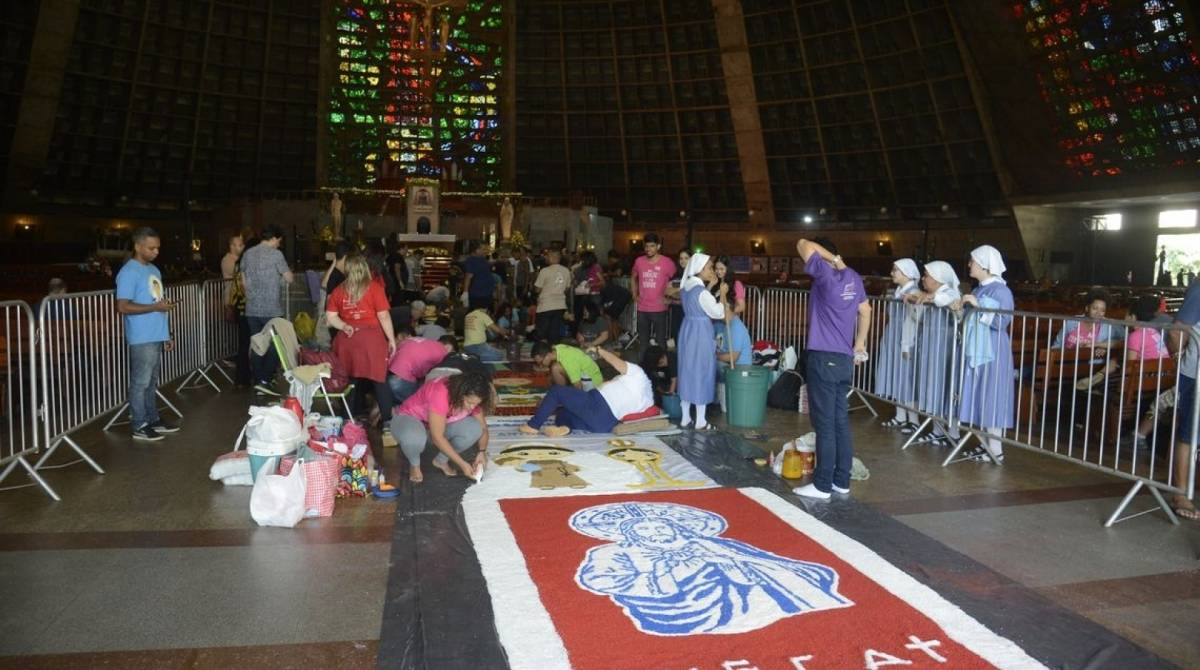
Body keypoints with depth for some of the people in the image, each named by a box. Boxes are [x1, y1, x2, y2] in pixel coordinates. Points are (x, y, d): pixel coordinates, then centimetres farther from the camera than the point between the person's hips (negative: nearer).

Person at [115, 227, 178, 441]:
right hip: (142, 339, -8)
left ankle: (153, 419, 24)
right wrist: (155, 307, -19)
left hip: (157, 336, 8)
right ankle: (140, 426, 7)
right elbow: (123, 307, -18)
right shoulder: (128, 272, -11)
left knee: (152, 381, 16)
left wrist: (168, 335, 18)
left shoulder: (154, 270, 15)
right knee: (141, 382, 0)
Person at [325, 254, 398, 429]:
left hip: (347, 339, 4)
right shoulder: (374, 287, -4)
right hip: (371, 338, -4)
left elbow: (330, 317, 4)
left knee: (352, 380, 15)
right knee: (379, 380, 2)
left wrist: (344, 327, 0)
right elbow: (384, 316, -6)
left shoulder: (339, 290, 8)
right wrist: (391, 339, 0)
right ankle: (387, 420, 1)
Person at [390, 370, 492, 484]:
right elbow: (437, 438, -35)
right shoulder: (440, 393, -38)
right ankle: (414, 464, -5)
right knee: (413, 438, -41)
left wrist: (482, 452, -23)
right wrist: (462, 464, -33)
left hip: (443, 423, 5)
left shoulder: (472, 399, -18)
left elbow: (482, 427, -4)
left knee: (474, 429, -23)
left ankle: (441, 460, 2)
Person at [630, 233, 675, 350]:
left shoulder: (667, 262, -8)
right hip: (642, 309, 4)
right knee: (643, 340, 15)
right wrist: (634, 295, 12)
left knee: (660, 340, 2)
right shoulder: (639, 261, 3)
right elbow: (634, 278, 21)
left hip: (659, 309, -4)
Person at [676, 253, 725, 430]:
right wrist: (723, 294, -3)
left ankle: (685, 418, 20)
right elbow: (718, 313, -15)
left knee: (687, 372, 14)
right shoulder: (701, 291, -20)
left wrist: (710, 285, 12)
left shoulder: (686, 287, 5)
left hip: (687, 331, 8)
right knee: (701, 373, 1)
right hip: (701, 334, -8)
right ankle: (700, 421, 8)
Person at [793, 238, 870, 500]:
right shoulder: (853, 277, 11)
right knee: (841, 421, 12)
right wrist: (860, 345, 25)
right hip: (844, 359, 8)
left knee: (825, 424, -4)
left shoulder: (826, 273, -12)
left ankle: (822, 485, 1)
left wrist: (833, 258, -4)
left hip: (824, 358, -8)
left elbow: (804, 245, -11)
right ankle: (842, 480, 18)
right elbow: (865, 312, 19)